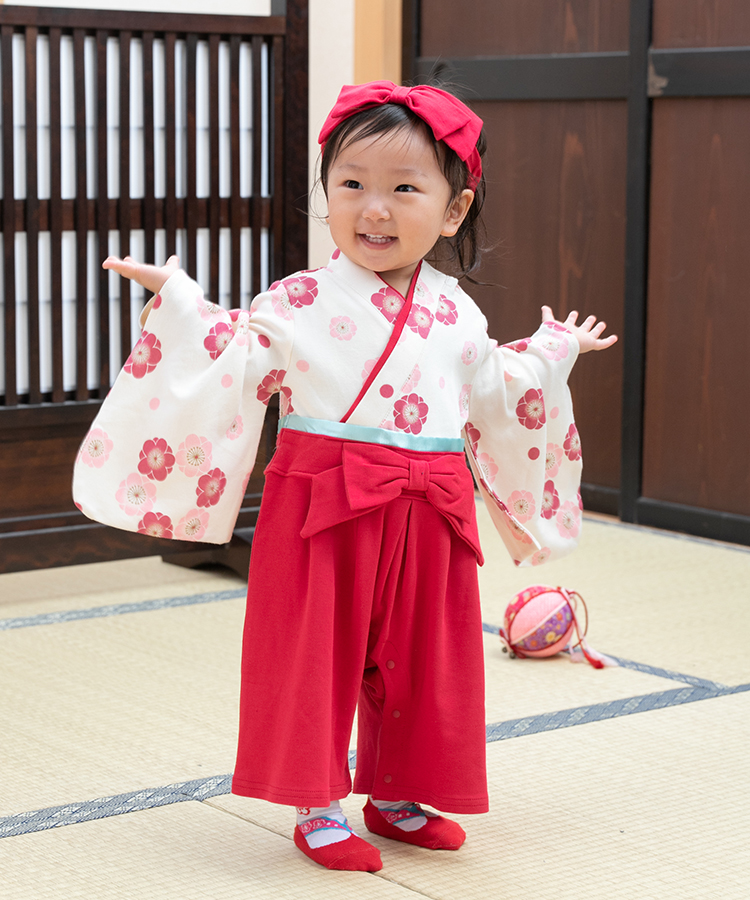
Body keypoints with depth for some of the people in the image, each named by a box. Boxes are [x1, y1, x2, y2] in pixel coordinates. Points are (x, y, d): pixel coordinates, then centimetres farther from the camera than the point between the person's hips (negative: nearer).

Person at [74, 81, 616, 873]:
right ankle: (317, 807, 16)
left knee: (417, 658, 13)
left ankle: (395, 794, 31)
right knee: (317, 657, 1)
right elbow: (230, 369, -9)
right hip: (323, 511, -4)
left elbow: (493, 396, 19)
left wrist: (551, 354, 27)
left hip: (428, 520, 4)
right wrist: (180, 303, -16)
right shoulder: (298, 304, -6)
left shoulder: (455, 315, 7)